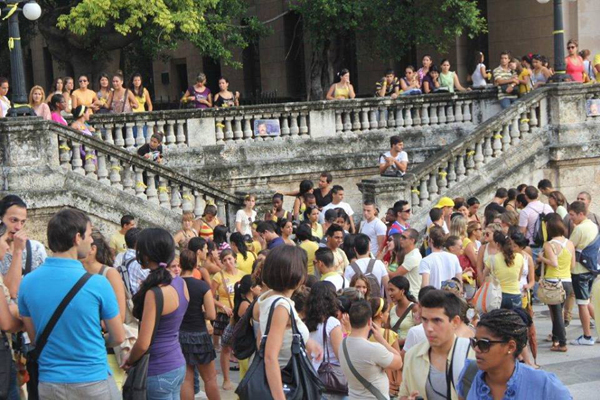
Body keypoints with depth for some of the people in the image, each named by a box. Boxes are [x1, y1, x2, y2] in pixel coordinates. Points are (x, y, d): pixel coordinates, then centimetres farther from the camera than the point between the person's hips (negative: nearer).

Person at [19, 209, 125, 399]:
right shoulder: (97, 283, -15)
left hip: (48, 384, 3)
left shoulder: (27, 282, -4)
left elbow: (34, 336, 7)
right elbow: (118, 338, -4)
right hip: (92, 382, -3)